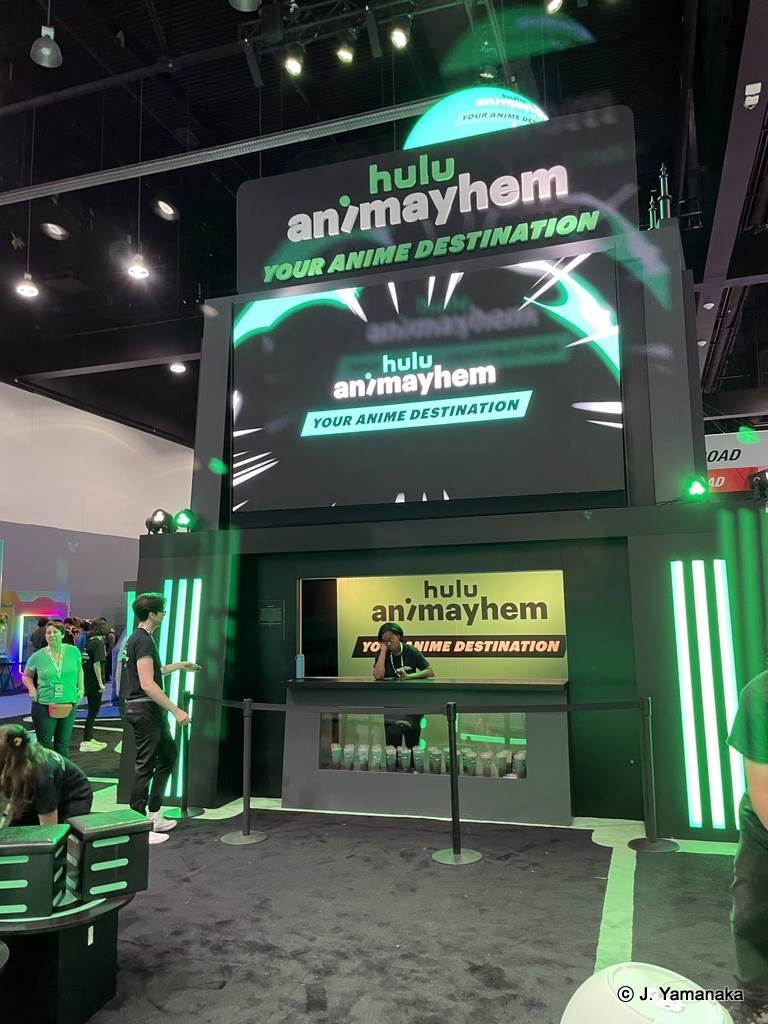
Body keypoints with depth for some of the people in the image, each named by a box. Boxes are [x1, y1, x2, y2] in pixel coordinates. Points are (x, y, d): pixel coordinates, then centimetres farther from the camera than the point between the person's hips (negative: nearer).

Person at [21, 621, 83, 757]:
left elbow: (79, 670, 16)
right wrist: (31, 688, -7)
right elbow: (26, 676, 11)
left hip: (68, 705, 2)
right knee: (44, 744, 5)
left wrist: (81, 688, 8)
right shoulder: (37, 656, -4)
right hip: (44, 705, -1)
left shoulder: (73, 651, -1)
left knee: (62, 745, 13)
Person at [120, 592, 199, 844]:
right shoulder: (144, 641, -18)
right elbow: (147, 684, -25)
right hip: (145, 710, -11)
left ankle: (153, 815, 24)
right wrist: (176, 711, -24)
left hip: (149, 710, 11)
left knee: (168, 756, 17)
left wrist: (178, 666, 35)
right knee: (145, 765, -3)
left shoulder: (136, 638, 14)